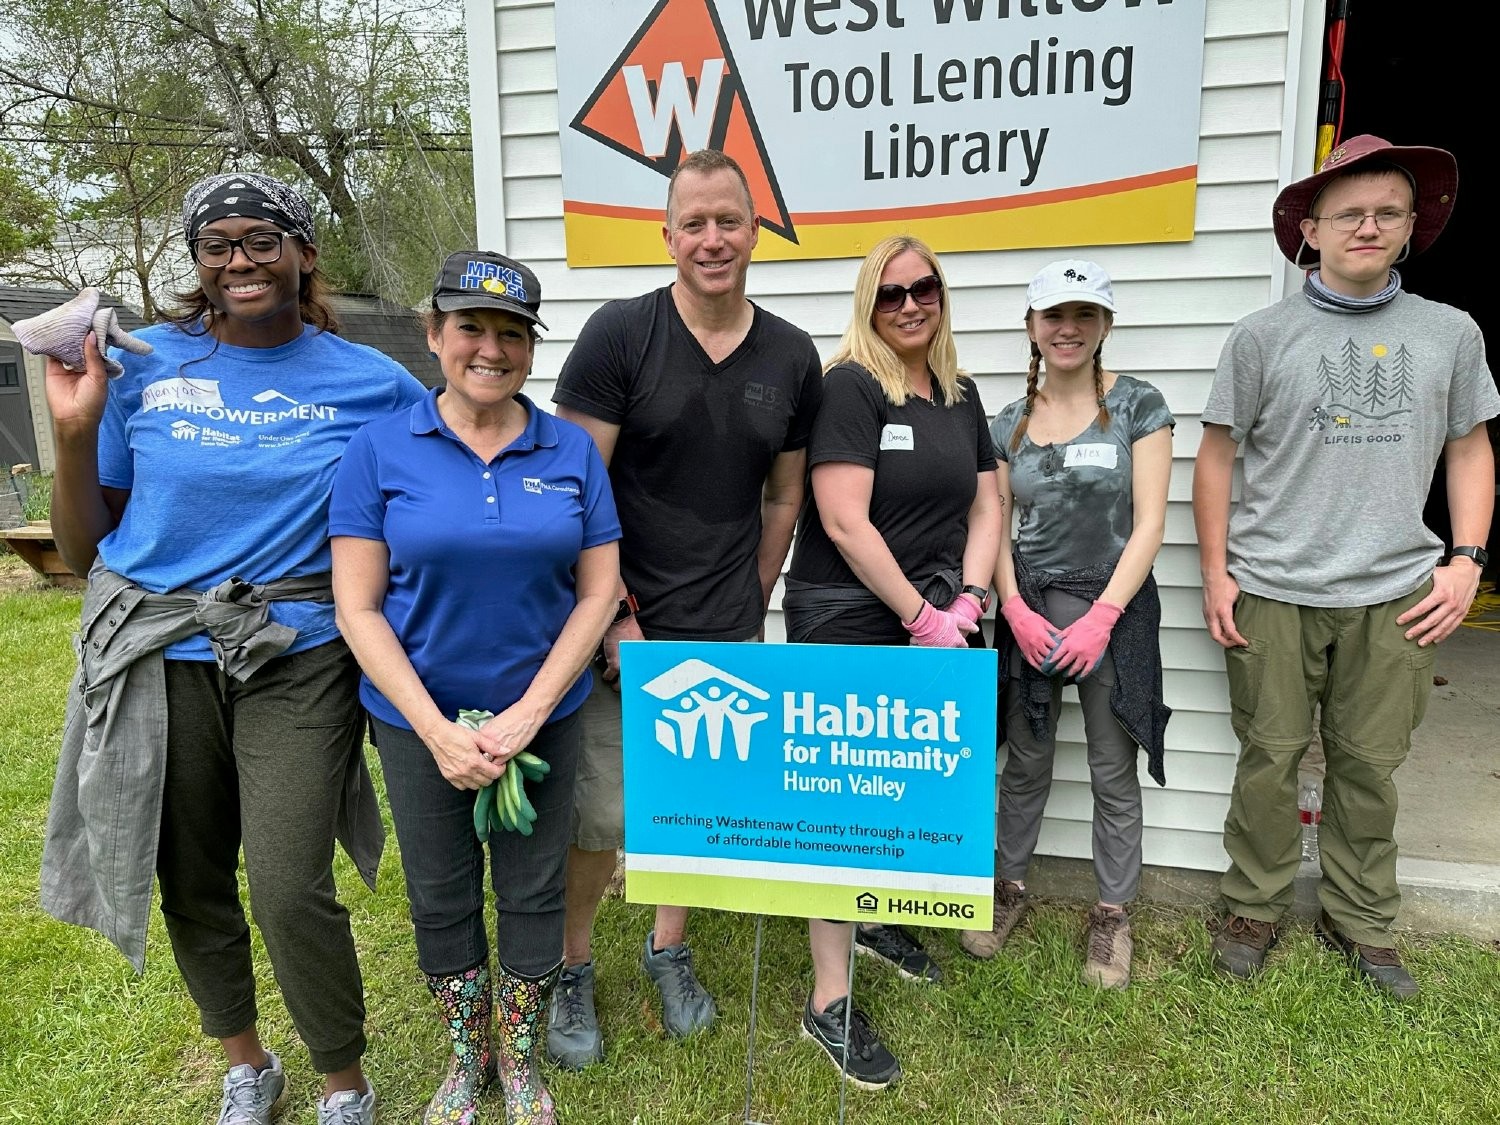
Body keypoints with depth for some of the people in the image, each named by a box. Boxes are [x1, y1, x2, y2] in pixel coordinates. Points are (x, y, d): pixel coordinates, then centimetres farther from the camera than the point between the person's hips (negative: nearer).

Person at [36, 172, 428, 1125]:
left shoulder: (371, 383, -2)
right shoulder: (143, 366, 2)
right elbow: (85, 551, 5)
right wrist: (75, 432, -8)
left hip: (297, 659, -2)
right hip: (159, 657, 3)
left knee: (291, 892, -7)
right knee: (191, 885, 14)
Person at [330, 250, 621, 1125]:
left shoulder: (572, 451, -4)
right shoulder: (381, 449, -7)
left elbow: (598, 593, -4)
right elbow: (358, 608, -9)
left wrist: (527, 714, -12)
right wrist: (439, 732, -15)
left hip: (544, 713, 1)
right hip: (420, 718, 0)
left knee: (533, 893, 13)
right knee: (442, 897, 16)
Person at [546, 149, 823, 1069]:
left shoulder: (793, 357, 4)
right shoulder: (620, 335, -8)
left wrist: (754, 608, 8)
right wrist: (616, 617, -11)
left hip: (728, 641, 4)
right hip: (624, 630, -3)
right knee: (603, 817, 4)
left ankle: (670, 948, 40)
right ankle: (572, 967, 30)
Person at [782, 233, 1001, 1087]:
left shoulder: (962, 396, 11)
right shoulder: (849, 386, -11)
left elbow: (985, 507, 13)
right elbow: (844, 520, -18)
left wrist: (966, 603, -2)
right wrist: (921, 615, -15)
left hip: (935, 628, 7)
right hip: (847, 628, -7)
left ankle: (880, 921, 41)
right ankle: (830, 1001, 11)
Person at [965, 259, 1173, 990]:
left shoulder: (1138, 406, -2)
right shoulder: (1009, 424, 7)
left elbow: (1148, 525, -7)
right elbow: (996, 530, 7)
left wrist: (1101, 617, -14)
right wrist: (1015, 610, -8)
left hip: (1115, 607, -2)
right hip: (1029, 607, 3)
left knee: (1114, 773, 7)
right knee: (1025, 762, 13)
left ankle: (1112, 914, 24)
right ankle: (1010, 885, 31)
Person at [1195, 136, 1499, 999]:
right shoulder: (1264, 336, 0)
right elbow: (1217, 455, 3)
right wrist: (1216, 573, -2)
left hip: (1395, 595, 2)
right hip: (1273, 594, -2)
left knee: (1371, 766, 10)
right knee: (1271, 759, 7)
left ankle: (1362, 921, 28)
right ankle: (1256, 910, 24)